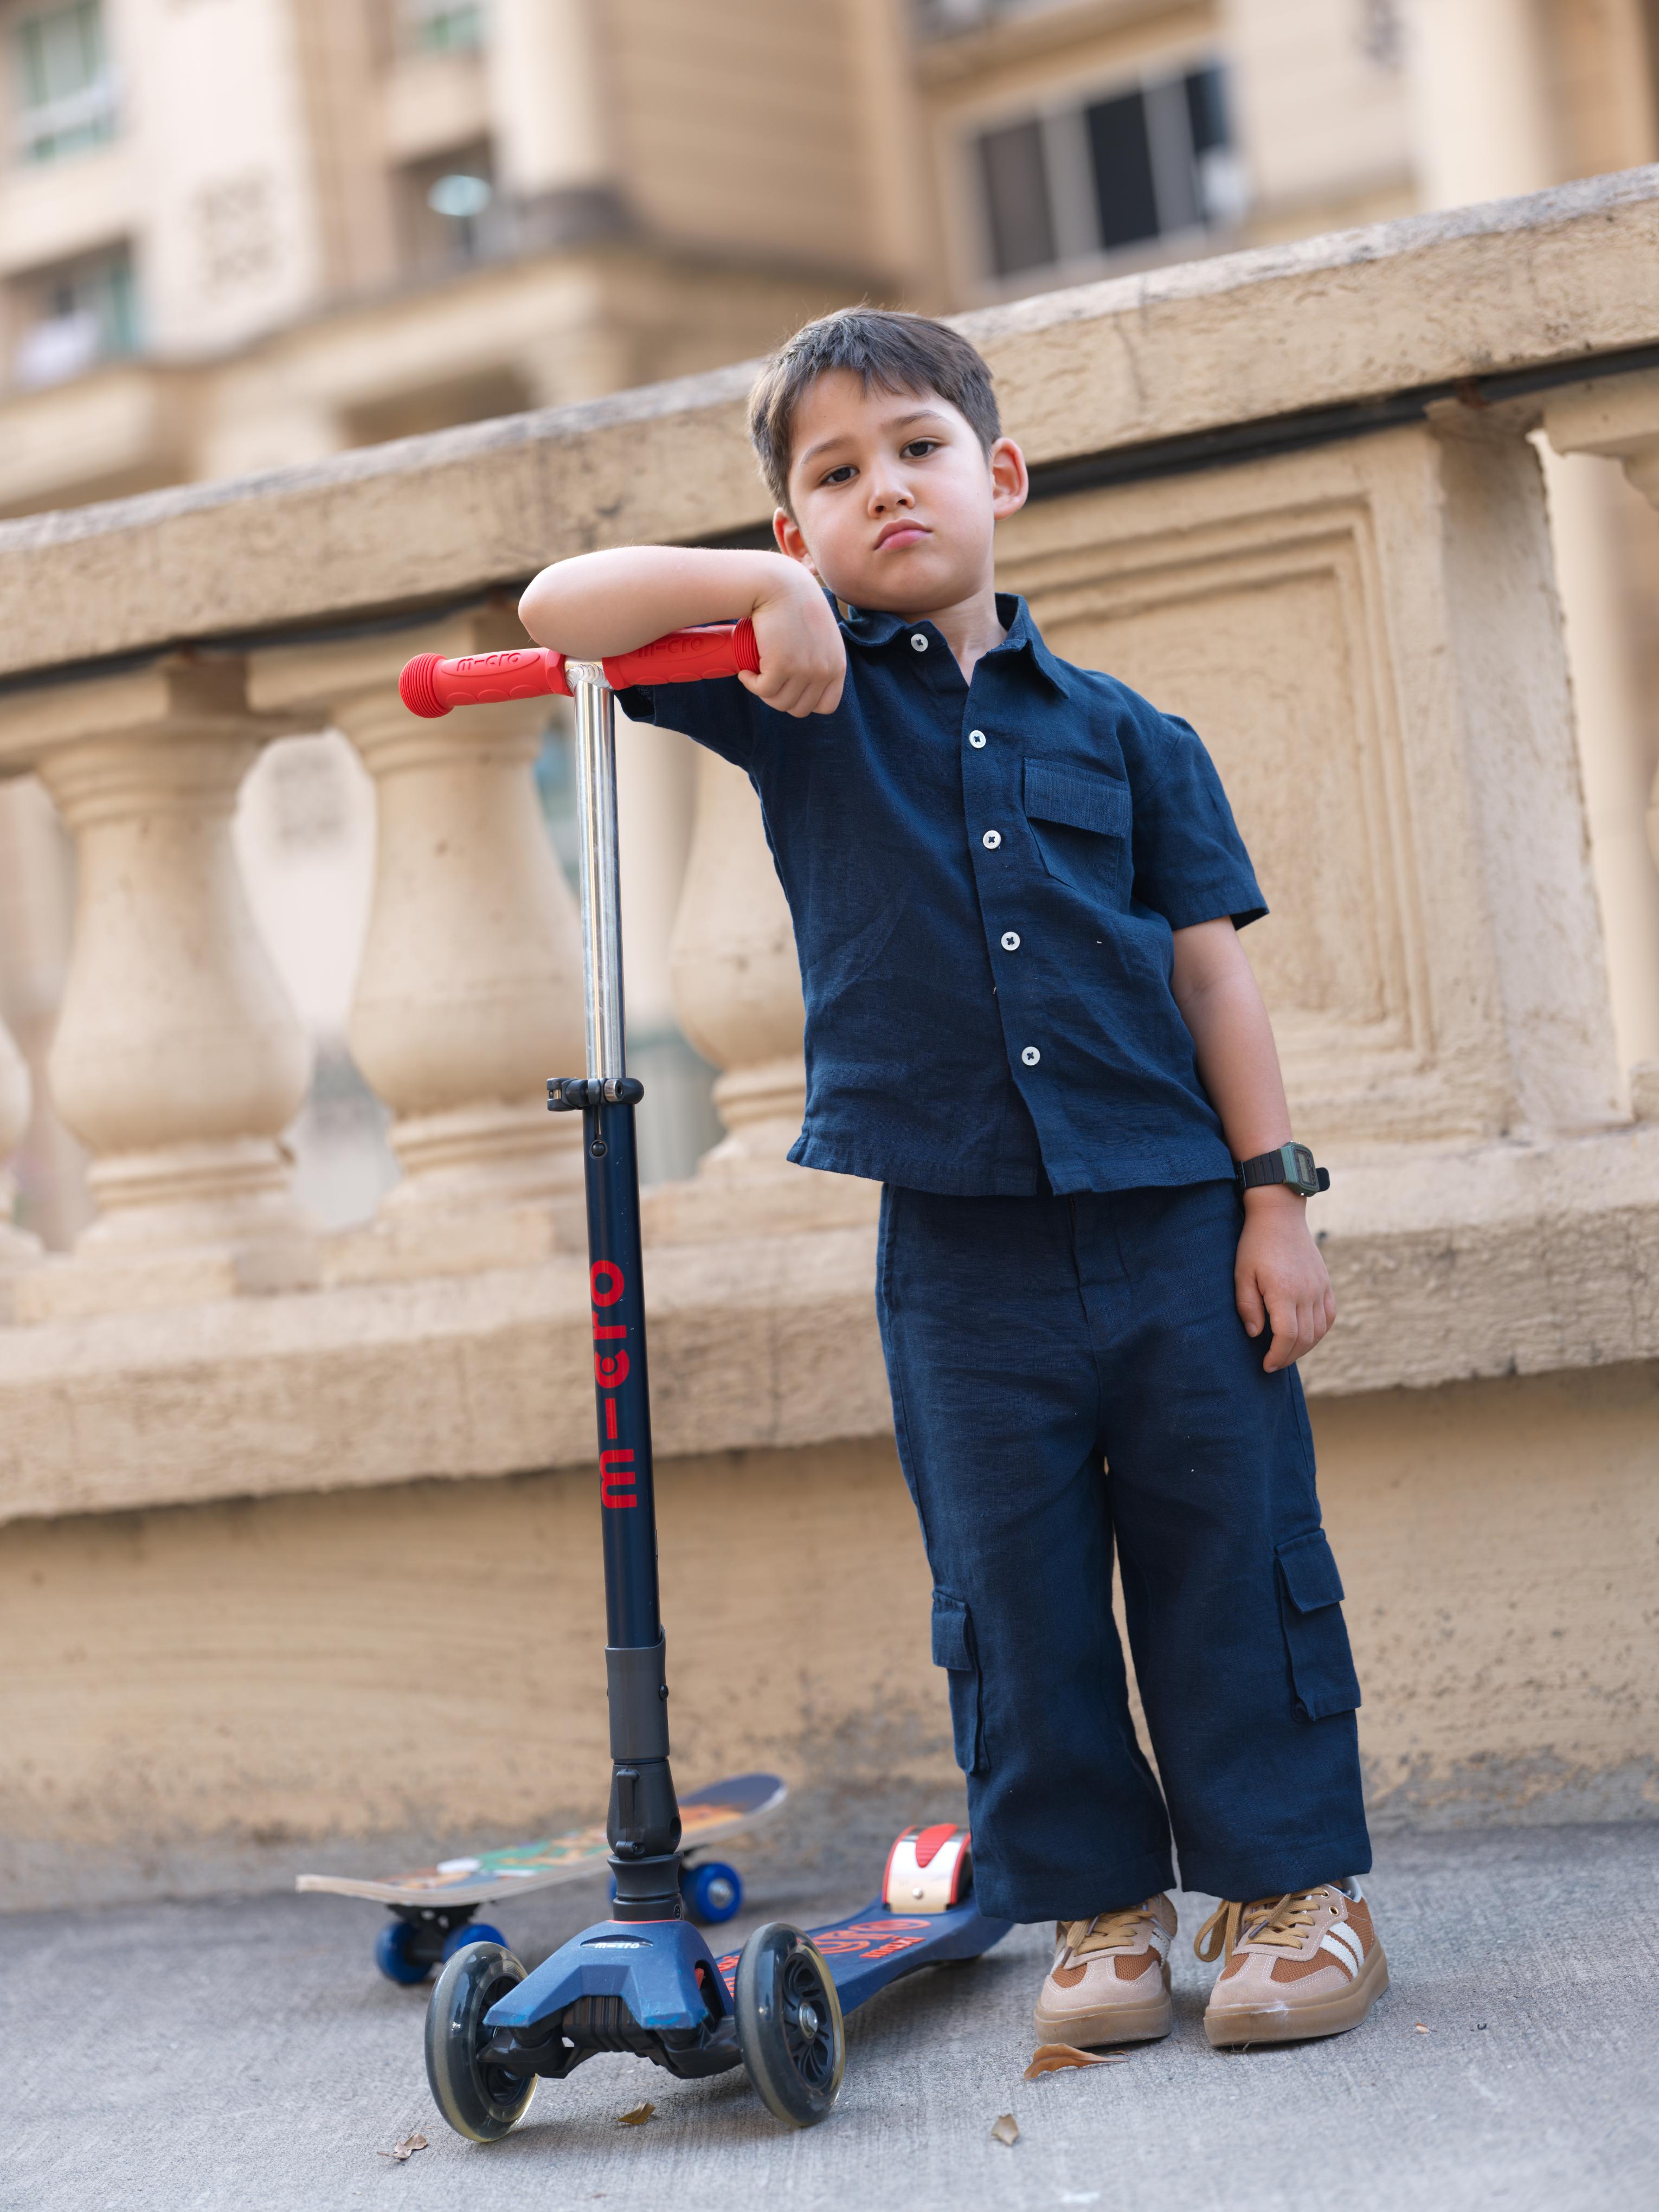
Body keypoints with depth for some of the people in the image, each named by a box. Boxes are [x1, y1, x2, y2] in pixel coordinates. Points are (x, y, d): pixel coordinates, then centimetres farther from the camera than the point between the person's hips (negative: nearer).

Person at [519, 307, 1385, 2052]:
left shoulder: (1122, 733, 7)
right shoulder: (801, 700, 5)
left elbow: (1211, 970, 7)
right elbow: (560, 608, -3)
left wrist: (1274, 1197, 1)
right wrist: (769, 590, -15)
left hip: (1171, 1216, 0)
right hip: (958, 1238, 0)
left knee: (1233, 1558, 3)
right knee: (1015, 1590, 5)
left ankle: (1291, 1883, 15)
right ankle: (1096, 1905, 18)